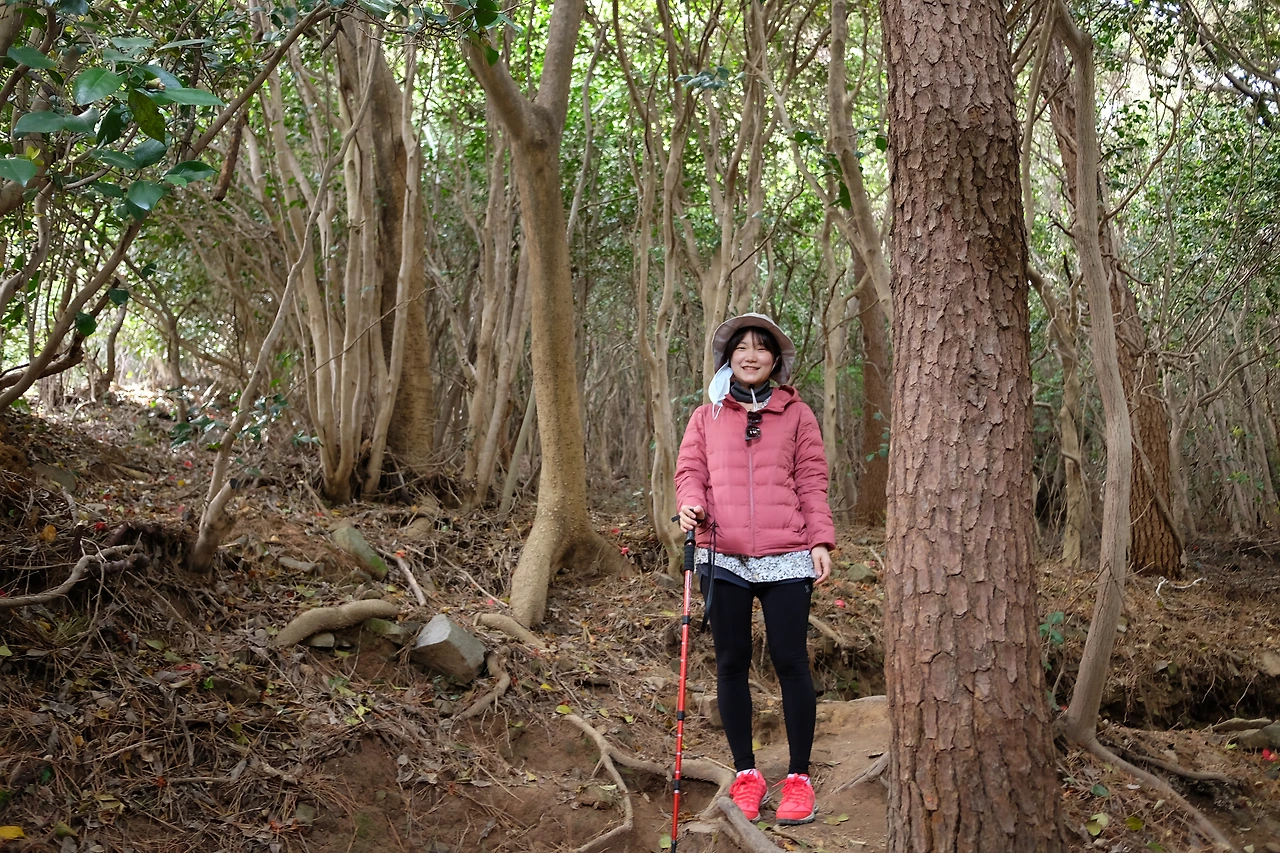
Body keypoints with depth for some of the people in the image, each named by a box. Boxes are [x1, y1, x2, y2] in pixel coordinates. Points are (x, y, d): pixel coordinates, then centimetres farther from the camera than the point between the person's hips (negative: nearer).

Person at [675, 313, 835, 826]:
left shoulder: (796, 415, 9)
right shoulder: (707, 417, 12)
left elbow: (812, 482, 6)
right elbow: (690, 470, 9)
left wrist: (822, 541, -3)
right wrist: (691, 504, -13)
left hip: (786, 560, -2)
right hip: (723, 560, 2)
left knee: (790, 661, -1)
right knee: (731, 663, 7)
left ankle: (799, 777, 12)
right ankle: (746, 775, 19)